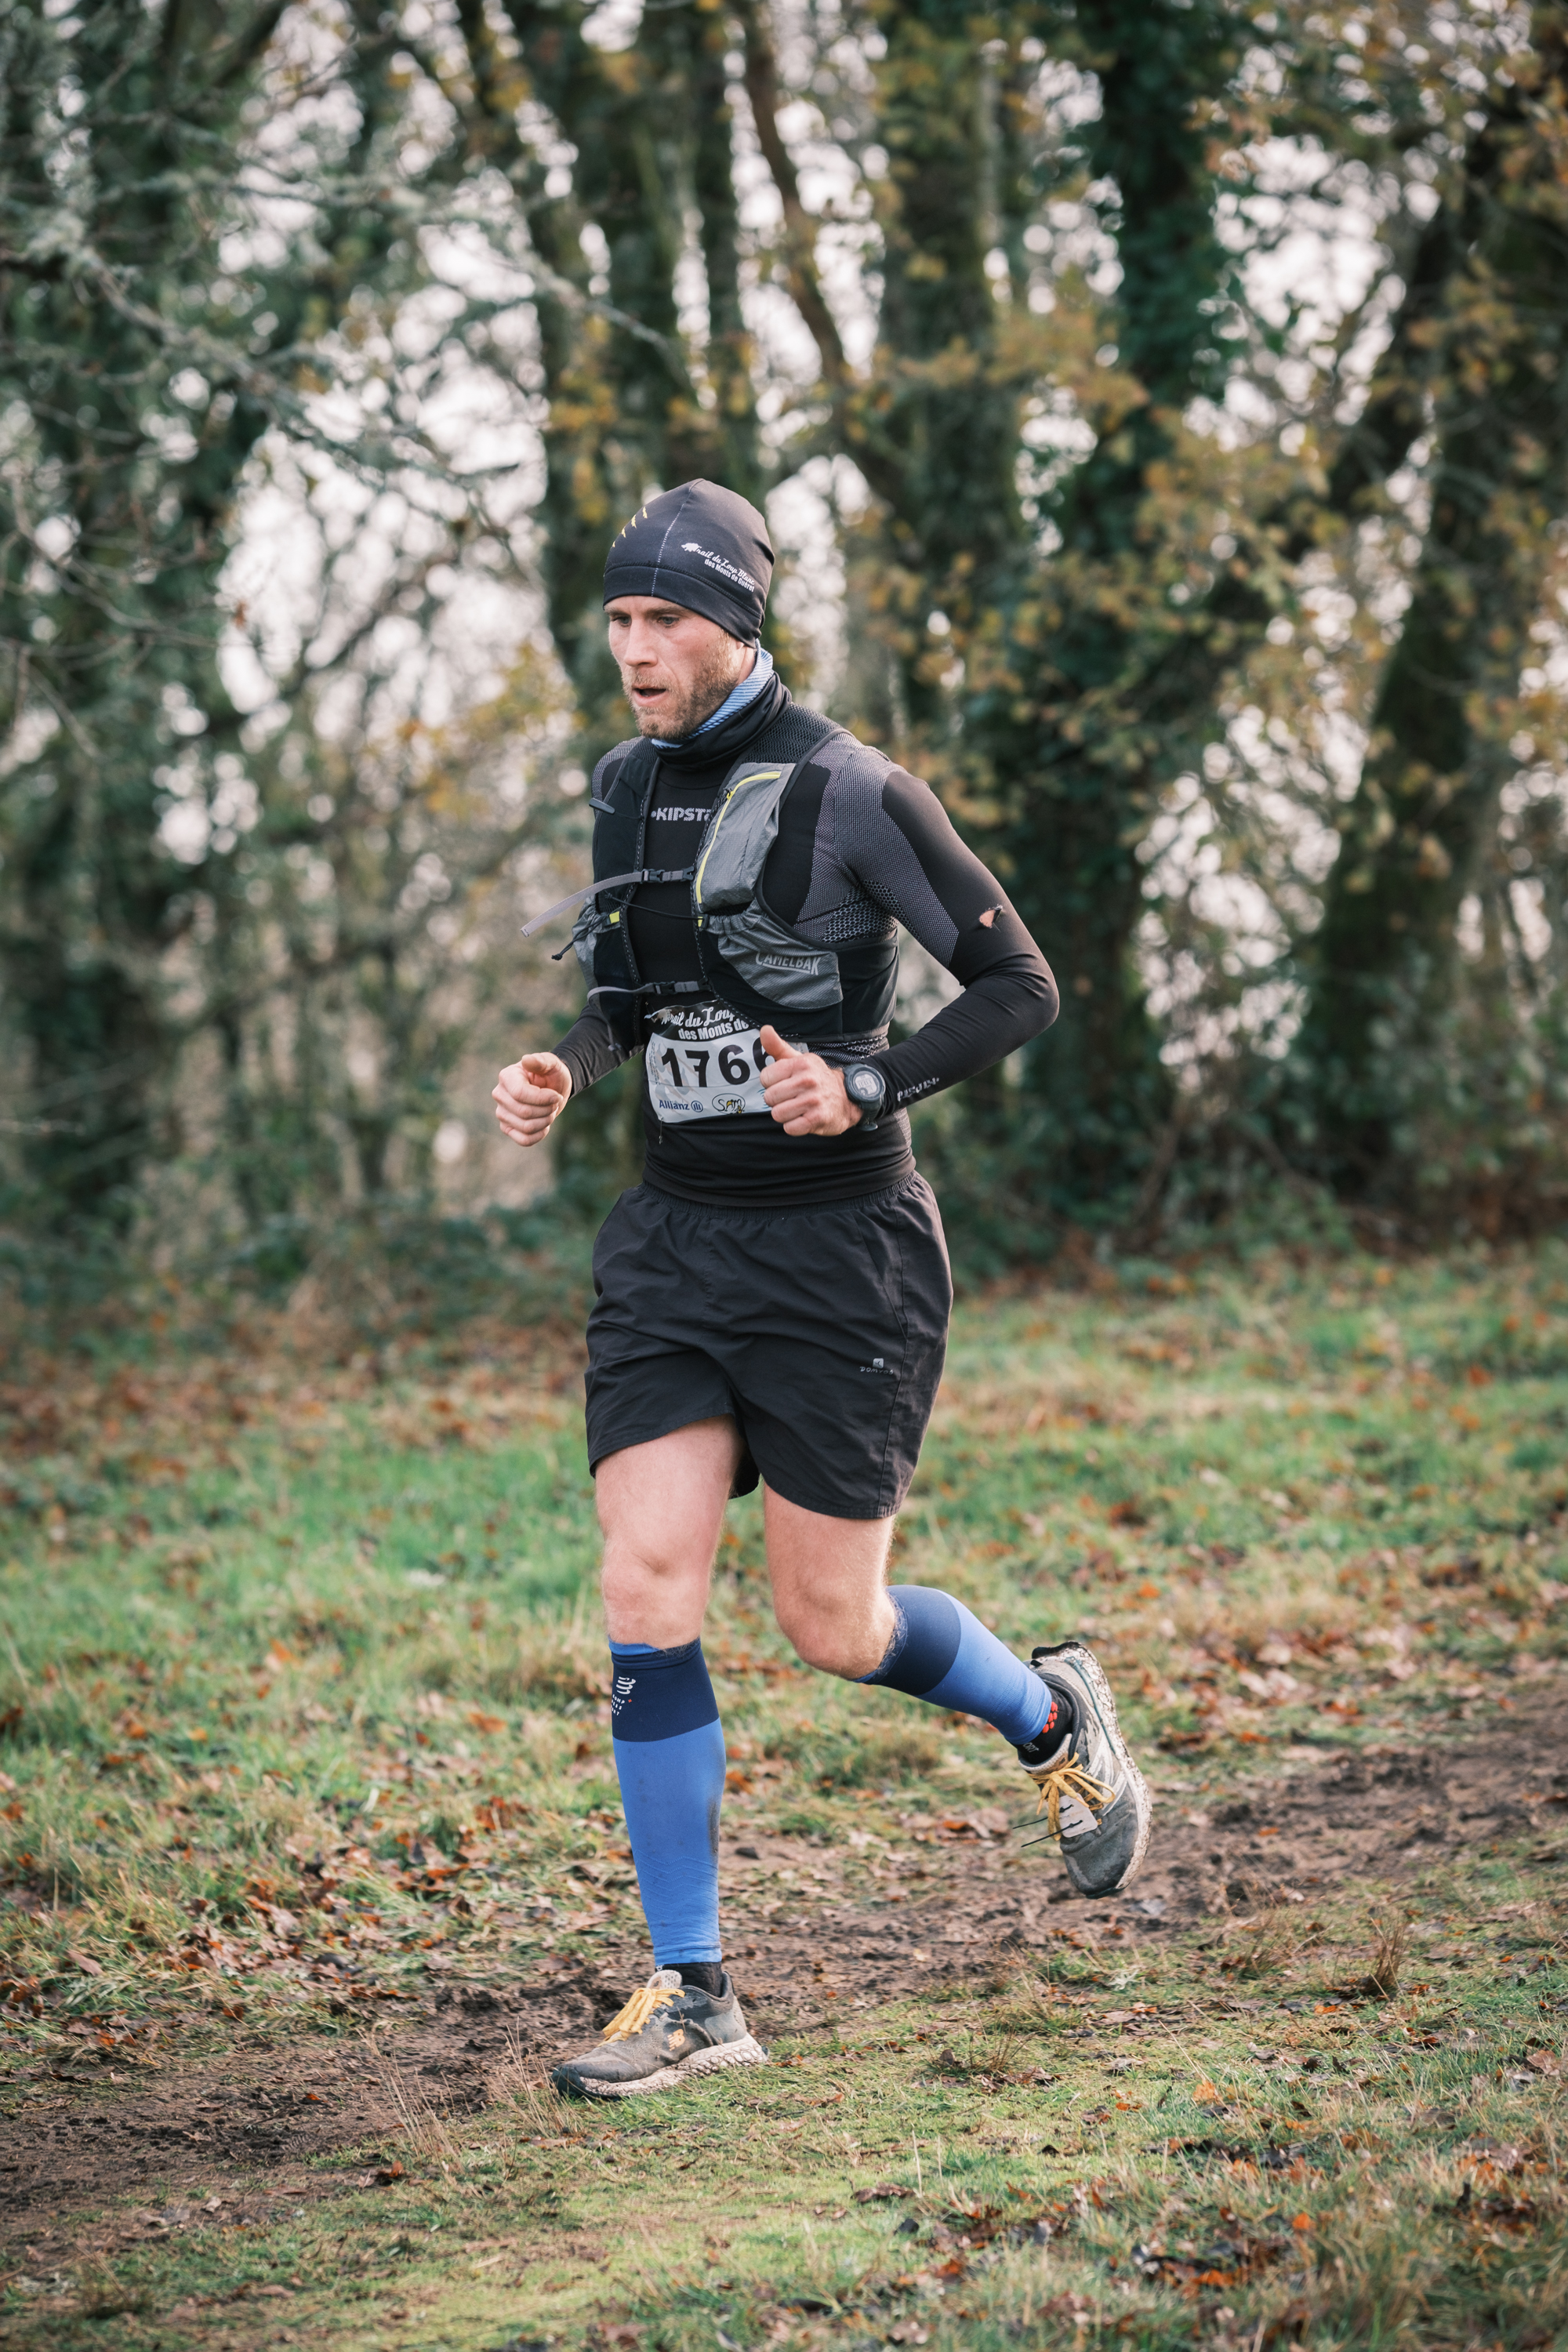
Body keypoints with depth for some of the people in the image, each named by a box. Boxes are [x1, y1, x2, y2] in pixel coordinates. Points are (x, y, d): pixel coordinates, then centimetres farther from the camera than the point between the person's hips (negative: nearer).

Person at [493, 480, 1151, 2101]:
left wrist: (867, 1089, -20)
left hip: (838, 1251, -5)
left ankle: (1055, 1722, 35)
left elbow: (1021, 989, -7)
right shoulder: (623, 786, 7)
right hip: (673, 1240, 5)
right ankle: (691, 1997, 2)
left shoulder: (849, 793, -12)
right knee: (646, 1591, -7)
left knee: (830, 1630, 2)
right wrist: (565, 1070, 2)